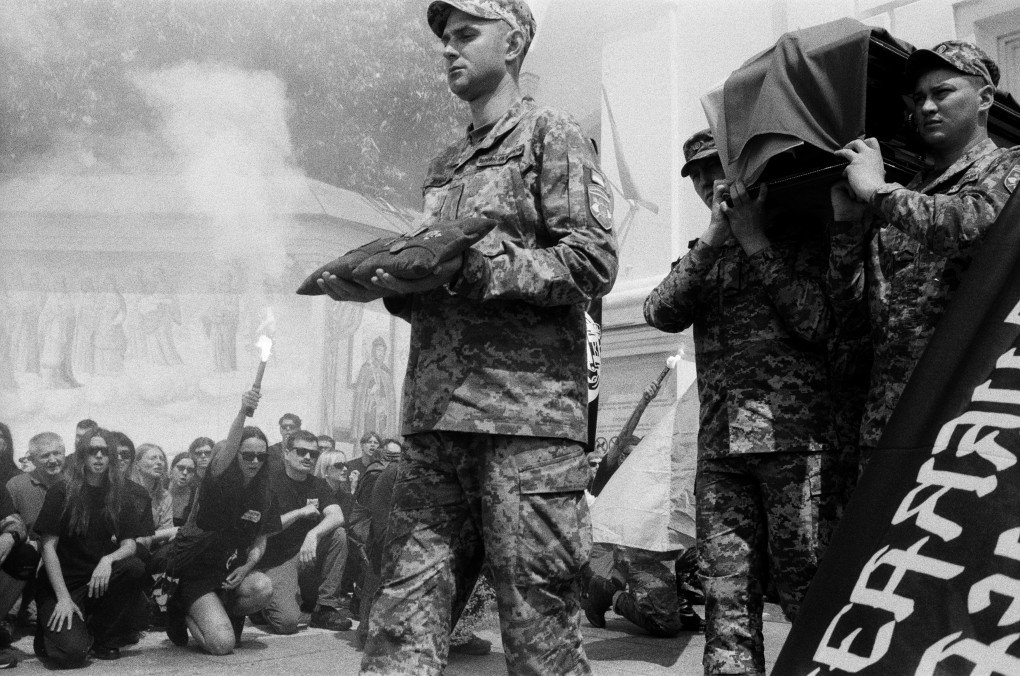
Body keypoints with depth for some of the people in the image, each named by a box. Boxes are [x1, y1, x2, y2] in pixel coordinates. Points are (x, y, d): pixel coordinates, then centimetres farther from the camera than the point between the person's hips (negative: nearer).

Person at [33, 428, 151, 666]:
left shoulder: (118, 497, 7)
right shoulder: (61, 493, -4)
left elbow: (129, 545, -1)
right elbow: (48, 546, -9)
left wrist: (108, 560, -25)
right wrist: (64, 598, -19)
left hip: (100, 581, 4)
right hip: (62, 583, -4)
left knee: (135, 568, -28)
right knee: (72, 653, -28)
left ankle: (102, 637, -6)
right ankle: (53, 628, 10)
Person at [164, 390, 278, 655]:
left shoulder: (264, 494, 2)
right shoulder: (219, 481, -13)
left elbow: (260, 541, 9)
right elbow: (227, 450, -35)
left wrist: (246, 568, -13)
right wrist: (242, 413, -54)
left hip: (231, 569, 5)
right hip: (195, 571, -5)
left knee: (263, 588, -30)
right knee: (222, 644, -21)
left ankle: (220, 614, 2)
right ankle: (186, 615, 12)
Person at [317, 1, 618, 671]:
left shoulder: (551, 134, 4)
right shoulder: (446, 165, 25)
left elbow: (594, 261, -8)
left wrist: (469, 267, -15)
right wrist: (386, 284, 5)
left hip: (526, 416, -6)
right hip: (434, 416, 7)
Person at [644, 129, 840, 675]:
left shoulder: (804, 237, 8)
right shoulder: (703, 254, 21)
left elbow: (818, 322, -7)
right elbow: (660, 313, 3)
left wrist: (755, 242, -4)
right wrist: (714, 238, -4)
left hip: (796, 439, -4)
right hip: (720, 446, 4)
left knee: (808, 593, -3)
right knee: (726, 597, 1)